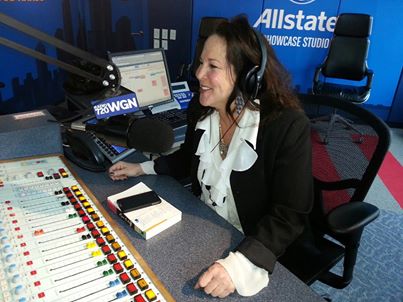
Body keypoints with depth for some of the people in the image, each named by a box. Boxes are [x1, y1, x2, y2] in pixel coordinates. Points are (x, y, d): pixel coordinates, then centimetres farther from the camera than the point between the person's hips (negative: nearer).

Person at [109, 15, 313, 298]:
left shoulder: (288, 126, -24)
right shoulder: (201, 108, -6)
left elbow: (289, 215, -23)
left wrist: (239, 263, -34)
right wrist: (142, 168, 6)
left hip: (254, 249, -5)